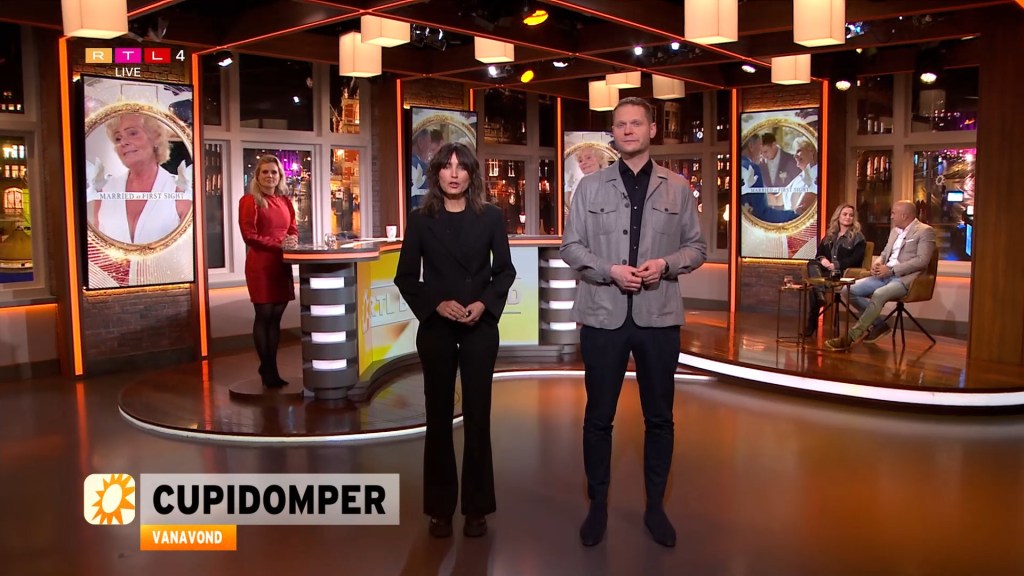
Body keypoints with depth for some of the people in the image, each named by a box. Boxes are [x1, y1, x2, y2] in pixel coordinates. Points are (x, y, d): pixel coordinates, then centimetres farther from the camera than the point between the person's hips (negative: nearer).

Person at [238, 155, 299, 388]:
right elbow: (250, 236, -11)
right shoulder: (249, 201, -5)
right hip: (260, 265, -6)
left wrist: (292, 240, -4)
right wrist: (279, 244, -18)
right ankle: (267, 369, 9)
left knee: (276, 316, 8)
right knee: (264, 316, -1)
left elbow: (293, 230, 20)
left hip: (282, 264, 6)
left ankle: (272, 368, 16)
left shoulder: (285, 201, 14)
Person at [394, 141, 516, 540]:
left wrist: (484, 304, -11)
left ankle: (476, 507, 17)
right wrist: (436, 304, -13)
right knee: (439, 417, 7)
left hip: (480, 327, 0)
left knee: (477, 416, 5)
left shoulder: (491, 216, 3)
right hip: (436, 328, 0)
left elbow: (505, 270, 5)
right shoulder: (420, 219, 1)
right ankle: (440, 507, 18)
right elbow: (405, 277, 2)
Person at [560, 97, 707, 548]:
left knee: (659, 417, 10)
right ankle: (598, 505, 24)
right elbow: (571, 246, 1)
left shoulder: (677, 187, 6)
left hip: (658, 316, 1)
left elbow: (697, 248, 6)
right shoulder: (590, 186, 5)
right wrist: (611, 271, -14)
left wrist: (666, 264, -14)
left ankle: (655, 506, 27)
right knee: (598, 416, 8)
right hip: (603, 315, 0)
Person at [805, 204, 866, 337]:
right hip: (826, 270, 6)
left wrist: (835, 265, -19)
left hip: (844, 273, -5)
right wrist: (822, 259, -9)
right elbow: (819, 253, 17)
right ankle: (820, 294, -49)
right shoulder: (829, 235, 21)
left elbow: (856, 259, -8)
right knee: (812, 264, -29)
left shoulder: (858, 237, 4)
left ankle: (812, 322, -30)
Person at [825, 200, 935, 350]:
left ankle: (852, 336, -31)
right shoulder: (895, 230, 21)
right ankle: (878, 325, 2)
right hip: (885, 275, 8)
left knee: (878, 294, -37)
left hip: (905, 278, -8)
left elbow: (922, 261, -14)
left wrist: (892, 269, -19)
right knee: (850, 290, -10)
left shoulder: (925, 231, -4)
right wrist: (878, 262, 0)